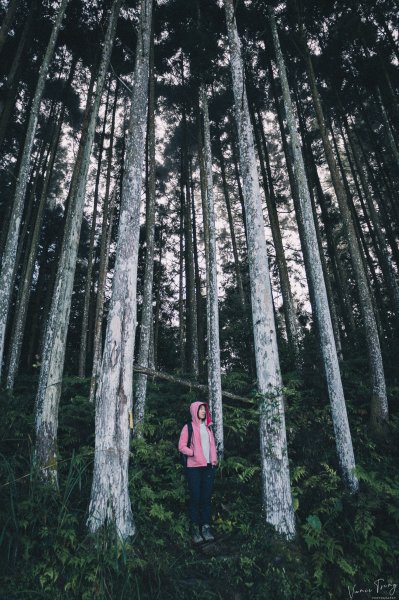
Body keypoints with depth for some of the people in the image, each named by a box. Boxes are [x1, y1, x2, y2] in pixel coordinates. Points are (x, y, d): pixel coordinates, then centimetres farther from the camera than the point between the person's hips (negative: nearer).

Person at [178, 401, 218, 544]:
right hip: (194, 467, -4)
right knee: (195, 498, 0)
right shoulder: (188, 427, 0)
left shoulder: (208, 427, 16)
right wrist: (194, 453, -14)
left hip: (209, 466, 5)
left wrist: (214, 459, 6)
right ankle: (195, 528, 10)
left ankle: (206, 527, 13)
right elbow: (182, 446, -4)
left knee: (207, 497, 5)